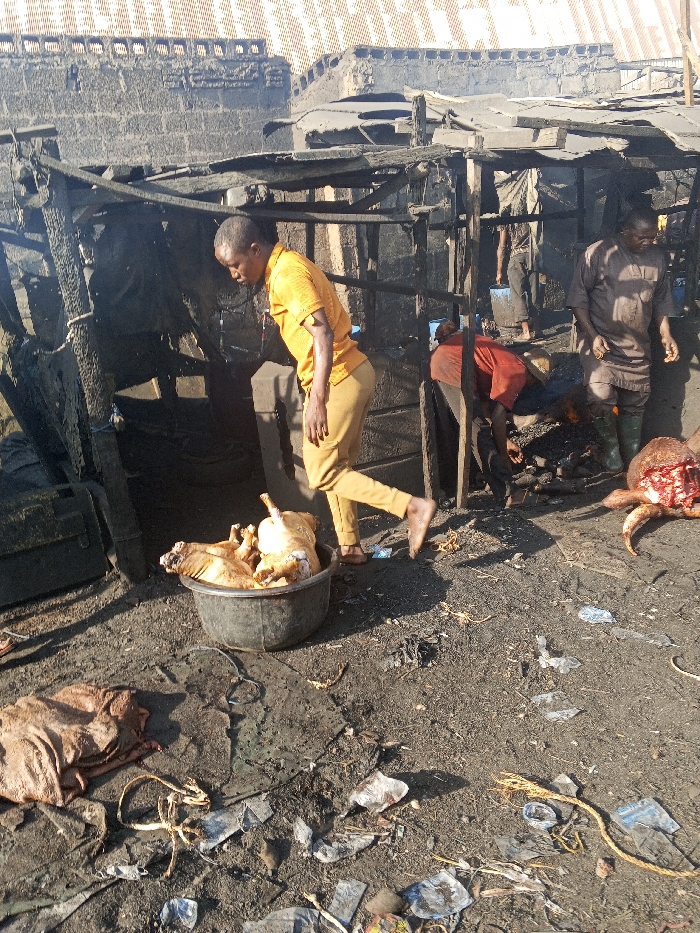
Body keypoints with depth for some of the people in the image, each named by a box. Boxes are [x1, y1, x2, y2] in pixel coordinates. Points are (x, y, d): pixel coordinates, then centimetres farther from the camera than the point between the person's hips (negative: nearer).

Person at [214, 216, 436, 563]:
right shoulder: (288, 266, 16)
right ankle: (349, 547, 25)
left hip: (337, 379, -10)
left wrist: (316, 399, -30)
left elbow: (323, 333, -26)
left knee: (323, 473, -3)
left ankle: (414, 506, -8)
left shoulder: (286, 275, -16)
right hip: (353, 372, 10)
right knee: (337, 467, 16)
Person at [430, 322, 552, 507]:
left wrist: (504, 441, 26)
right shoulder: (518, 371, -3)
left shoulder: (506, 361, 25)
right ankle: (509, 494, -9)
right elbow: (498, 417, -7)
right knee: (479, 432, -10)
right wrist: (504, 456, 2)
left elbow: (485, 408, 24)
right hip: (452, 366, -11)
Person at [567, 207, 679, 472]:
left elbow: (661, 301, 16)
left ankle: (632, 459, 23)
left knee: (634, 403, 8)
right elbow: (578, 298, -8)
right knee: (601, 397, -19)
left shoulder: (657, 257, 6)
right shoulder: (598, 253, -10)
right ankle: (610, 448, 6)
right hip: (600, 341, -4)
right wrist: (592, 335, -16)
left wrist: (666, 335, 4)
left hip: (637, 346, 4)